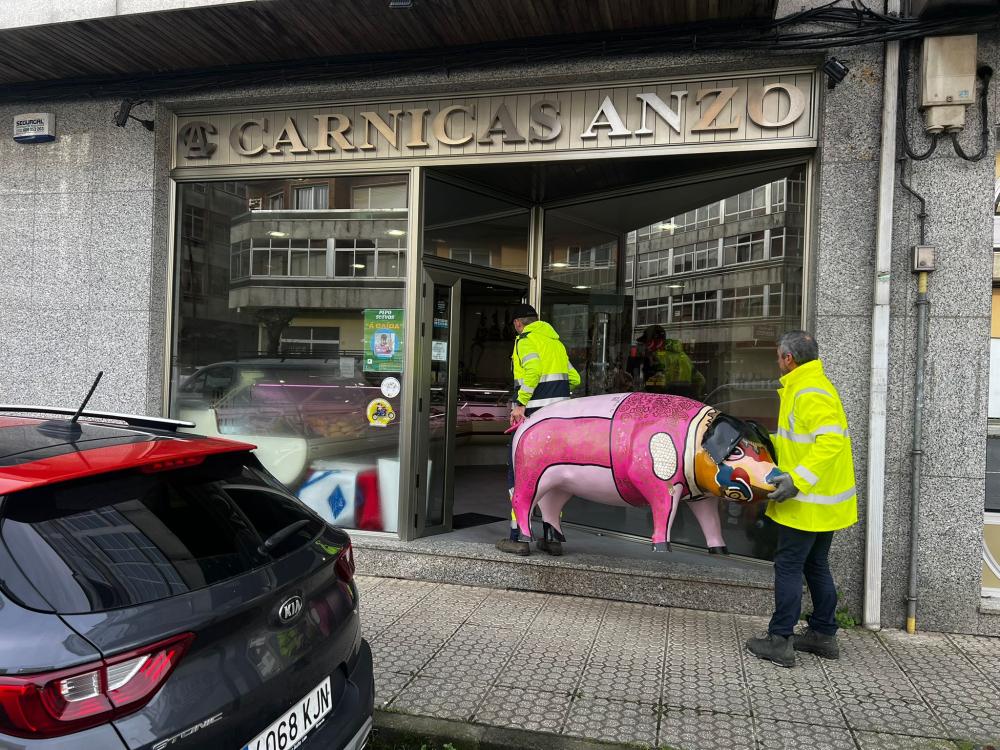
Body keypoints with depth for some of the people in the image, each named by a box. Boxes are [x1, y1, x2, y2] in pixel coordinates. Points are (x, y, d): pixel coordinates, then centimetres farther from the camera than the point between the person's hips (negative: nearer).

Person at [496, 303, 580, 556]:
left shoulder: (526, 339, -3)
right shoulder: (555, 341, 21)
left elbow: (533, 370, -21)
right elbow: (574, 378, 20)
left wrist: (520, 404, -19)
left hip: (534, 412, -7)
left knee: (517, 470, 0)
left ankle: (517, 537, -2)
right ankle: (552, 536, 15)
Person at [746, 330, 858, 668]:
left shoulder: (809, 393, -20)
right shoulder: (815, 386, 14)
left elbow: (831, 440, -31)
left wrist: (797, 479, -34)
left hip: (809, 501, -10)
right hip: (825, 500, 10)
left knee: (788, 566, -3)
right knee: (816, 565, 18)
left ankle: (780, 641, 4)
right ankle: (823, 634, 28)